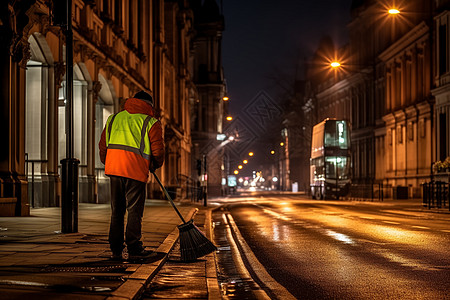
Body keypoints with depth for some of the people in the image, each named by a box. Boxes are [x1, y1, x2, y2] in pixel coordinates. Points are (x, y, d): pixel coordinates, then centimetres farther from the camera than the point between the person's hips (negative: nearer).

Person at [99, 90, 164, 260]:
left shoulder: (114, 118, 18)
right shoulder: (151, 122, 4)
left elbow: (103, 146, 17)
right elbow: (158, 150, -1)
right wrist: (155, 165, 17)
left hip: (113, 169, 5)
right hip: (136, 170, -4)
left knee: (116, 211, 12)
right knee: (135, 210, 2)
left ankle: (116, 250, 13)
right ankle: (134, 249, 2)